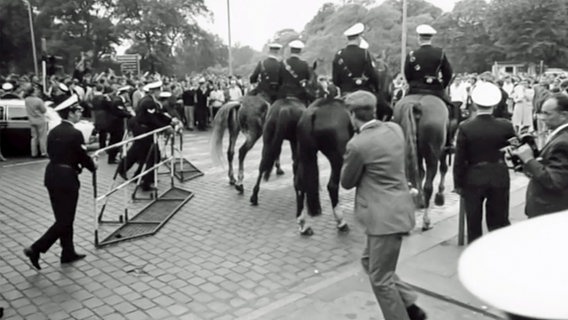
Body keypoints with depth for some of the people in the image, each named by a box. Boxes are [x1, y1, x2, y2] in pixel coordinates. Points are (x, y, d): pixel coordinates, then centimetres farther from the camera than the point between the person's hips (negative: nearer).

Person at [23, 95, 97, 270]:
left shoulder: (53, 132, 8)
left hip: (52, 175, 9)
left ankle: (68, 252, 27)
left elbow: (52, 153, 13)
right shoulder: (75, 134, -16)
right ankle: (36, 248, -2)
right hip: (67, 178, -8)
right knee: (65, 220, 3)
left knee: (63, 218, 17)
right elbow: (83, 157, -11)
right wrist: (93, 165, 11)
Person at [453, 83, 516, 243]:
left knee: (474, 223, 13)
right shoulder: (506, 126, -10)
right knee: (499, 221, 15)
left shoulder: (465, 128, -15)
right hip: (499, 177, 2)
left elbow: (459, 159, -11)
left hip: (473, 179, -1)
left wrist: (458, 183, -1)